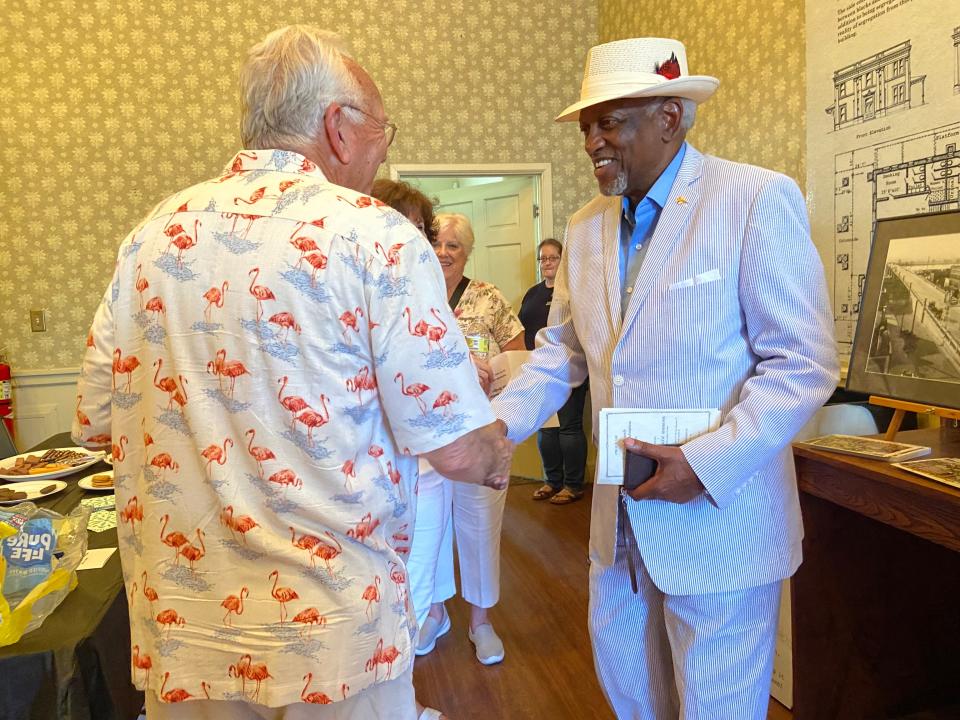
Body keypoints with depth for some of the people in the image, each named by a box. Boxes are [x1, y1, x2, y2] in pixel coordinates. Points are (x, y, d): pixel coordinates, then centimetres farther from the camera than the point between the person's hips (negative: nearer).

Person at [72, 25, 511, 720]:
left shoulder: (153, 235, 0)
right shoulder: (376, 235, -15)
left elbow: (95, 420, 8)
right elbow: (456, 450, -16)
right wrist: (497, 460, 6)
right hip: (336, 635, -4)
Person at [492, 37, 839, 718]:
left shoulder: (759, 199, -13)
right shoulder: (586, 228, 6)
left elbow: (803, 363, -15)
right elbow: (560, 352, 10)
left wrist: (706, 463, -23)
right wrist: (497, 426, -5)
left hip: (719, 518, -5)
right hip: (620, 519, 6)